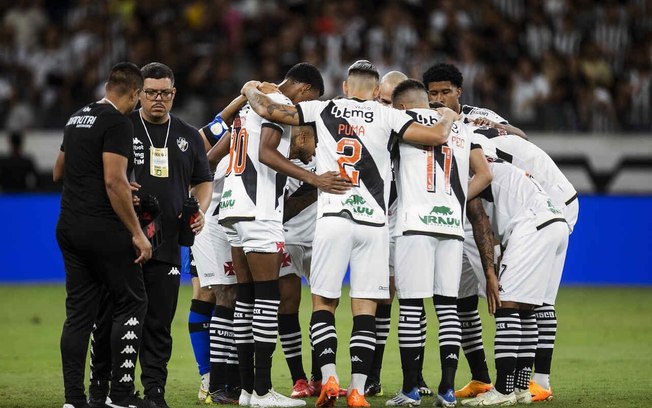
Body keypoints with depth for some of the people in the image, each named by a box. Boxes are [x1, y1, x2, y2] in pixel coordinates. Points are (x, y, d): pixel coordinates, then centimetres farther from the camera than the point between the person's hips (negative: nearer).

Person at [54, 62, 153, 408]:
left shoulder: (77, 119, 16)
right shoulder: (117, 123, -11)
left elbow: (58, 173, 27)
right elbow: (114, 181, -19)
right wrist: (137, 233, -16)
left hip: (69, 229, 8)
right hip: (103, 229, -8)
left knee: (79, 311, 8)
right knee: (131, 304, 1)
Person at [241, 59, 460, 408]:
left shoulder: (323, 111, 7)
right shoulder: (386, 117, 4)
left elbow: (268, 110, 5)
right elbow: (437, 137, -1)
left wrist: (251, 91, 27)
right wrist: (448, 118, 21)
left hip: (333, 219, 0)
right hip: (373, 223, 0)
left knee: (323, 303, 11)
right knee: (365, 310, 3)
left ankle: (329, 378, -5)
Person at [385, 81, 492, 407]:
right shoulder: (461, 130, 19)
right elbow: (484, 175, 17)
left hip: (416, 221, -5)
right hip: (453, 224, 5)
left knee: (411, 305, -3)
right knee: (448, 304, 6)